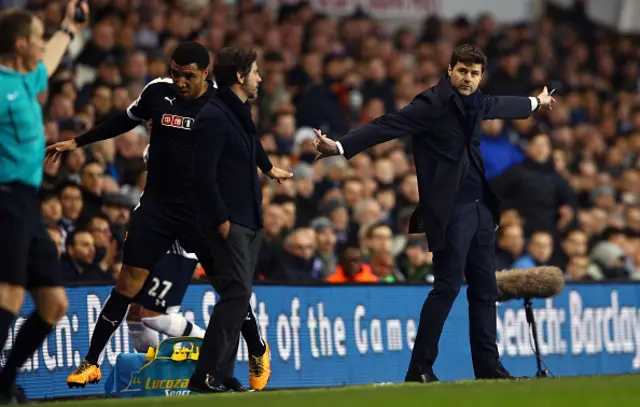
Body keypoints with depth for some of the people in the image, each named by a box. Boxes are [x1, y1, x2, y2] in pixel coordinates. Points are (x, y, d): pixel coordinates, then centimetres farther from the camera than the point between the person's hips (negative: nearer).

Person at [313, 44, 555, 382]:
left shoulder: (474, 102, 13)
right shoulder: (433, 103, -11)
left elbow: (499, 106, 36)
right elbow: (387, 126, -19)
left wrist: (535, 103, 55)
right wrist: (340, 147, -29)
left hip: (480, 207, 8)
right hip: (450, 210, -8)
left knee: (484, 289, 9)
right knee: (447, 286, -10)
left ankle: (488, 366, 15)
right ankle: (419, 369, -5)